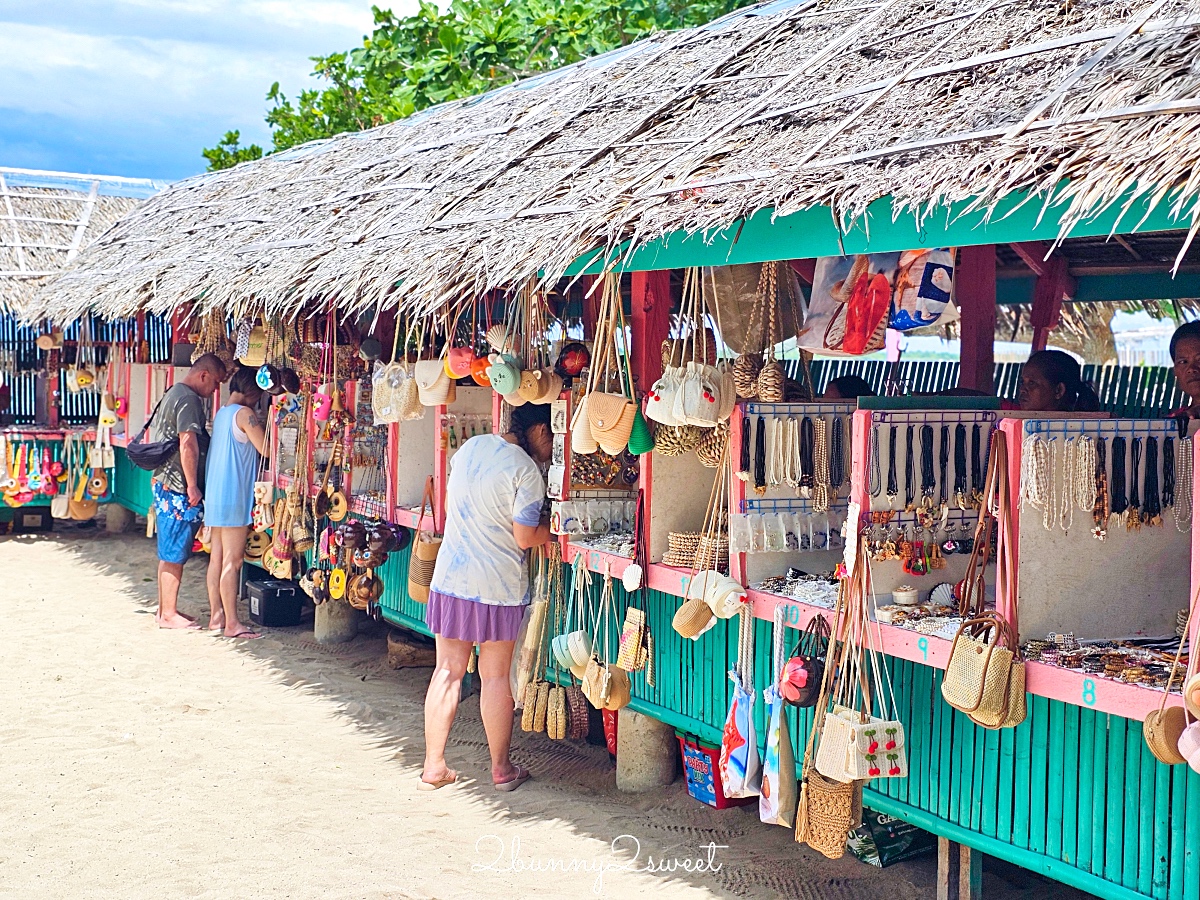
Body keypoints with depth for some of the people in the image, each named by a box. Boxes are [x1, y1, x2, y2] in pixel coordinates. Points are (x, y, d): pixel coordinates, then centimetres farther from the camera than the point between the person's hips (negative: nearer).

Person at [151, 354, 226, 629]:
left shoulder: (172, 394, 17)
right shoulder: (189, 399, -16)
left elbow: (154, 435, 26)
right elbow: (188, 444, -24)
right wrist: (192, 486, -20)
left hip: (163, 483, 10)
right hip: (179, 490, -10)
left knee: (169, 553, 15)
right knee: (175, 554, -4)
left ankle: (165, 610, 21)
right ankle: (169, 614, 2)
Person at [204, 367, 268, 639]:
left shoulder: (221, 413, 14)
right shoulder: (244, 413, -12)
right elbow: (266, 449, -15)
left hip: (215, 494, 9)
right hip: (234, 496, -9)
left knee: (217, 558, 11)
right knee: (232, 561, -6)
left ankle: (216, 616, 17)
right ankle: (232, 623, -4)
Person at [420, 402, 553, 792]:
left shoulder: (470, 447, 6)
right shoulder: (525, 471, -15)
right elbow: (525, 538, -16)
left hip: (450, 577, 5)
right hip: (498, 585, -5)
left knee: (448, 671, 10)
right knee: (496, 675, 6)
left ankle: (433, 767, 14)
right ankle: (501, 769, 16)